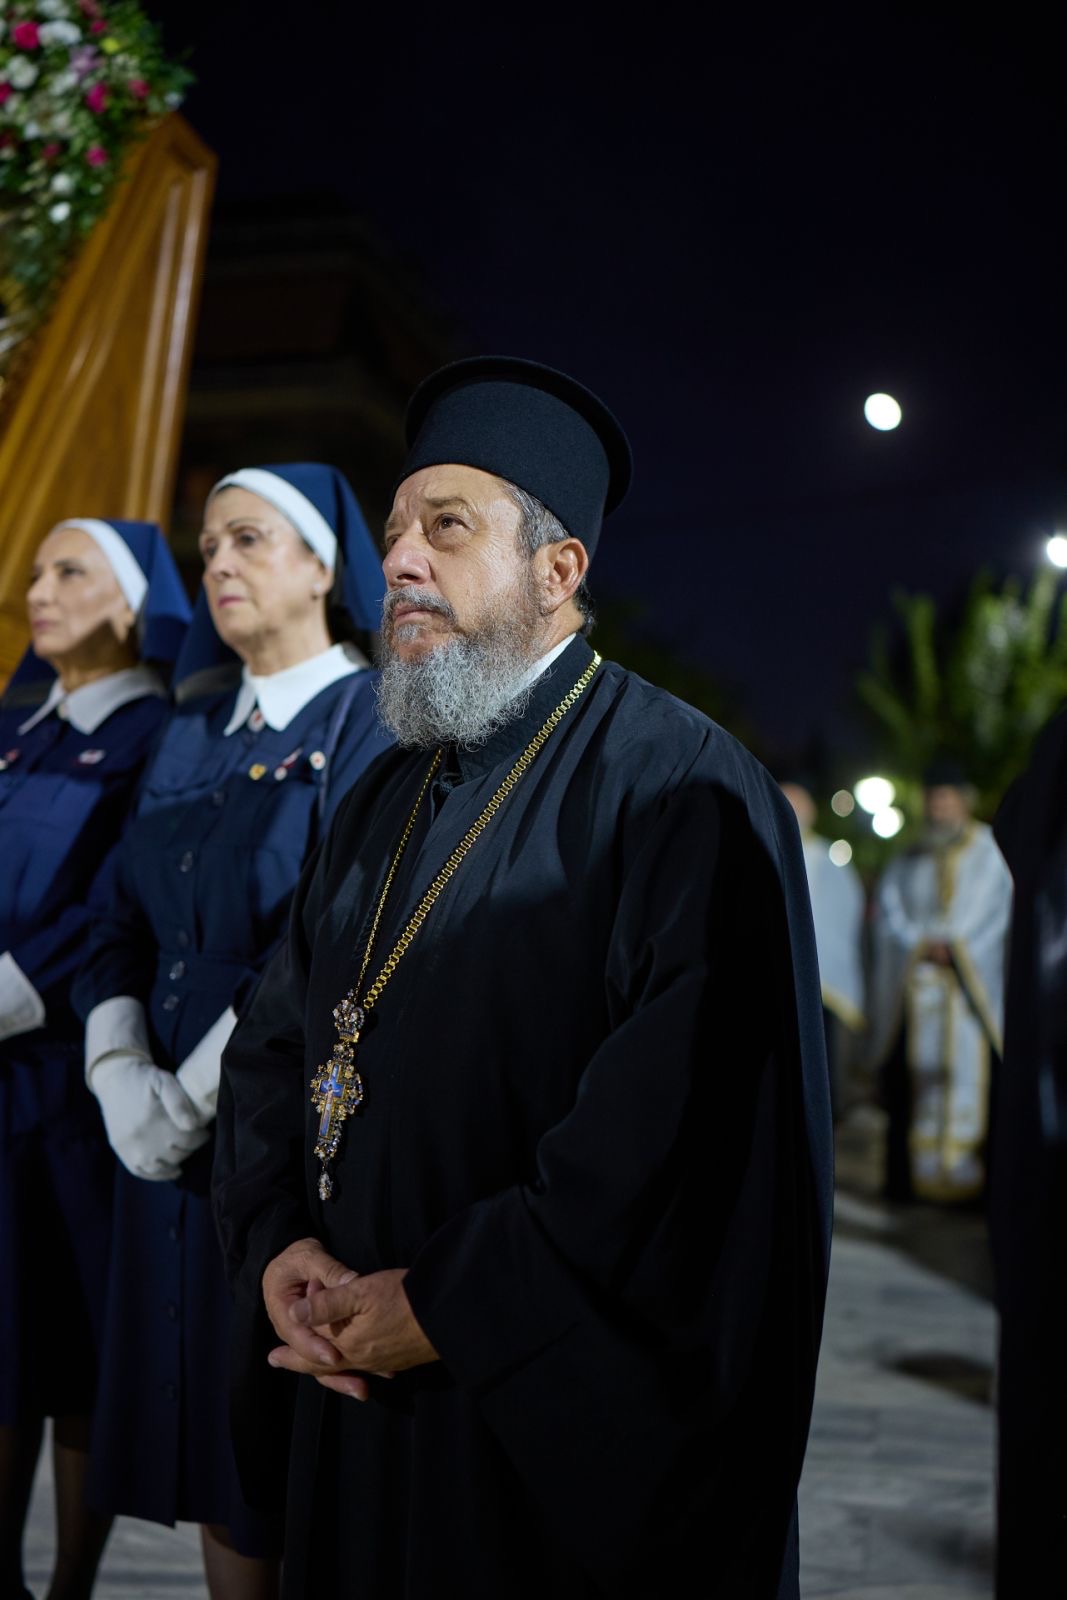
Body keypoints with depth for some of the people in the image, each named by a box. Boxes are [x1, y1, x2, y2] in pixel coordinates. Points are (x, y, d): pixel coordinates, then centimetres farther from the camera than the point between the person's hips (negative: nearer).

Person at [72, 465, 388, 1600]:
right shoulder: (192, 736, 14)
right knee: (209, 1460, 12)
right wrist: (121, 1075, -6)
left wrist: (193, 1095, -15)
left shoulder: (369, 722, -6)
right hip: (171, 1137, 6)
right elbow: (124, 921, 10)